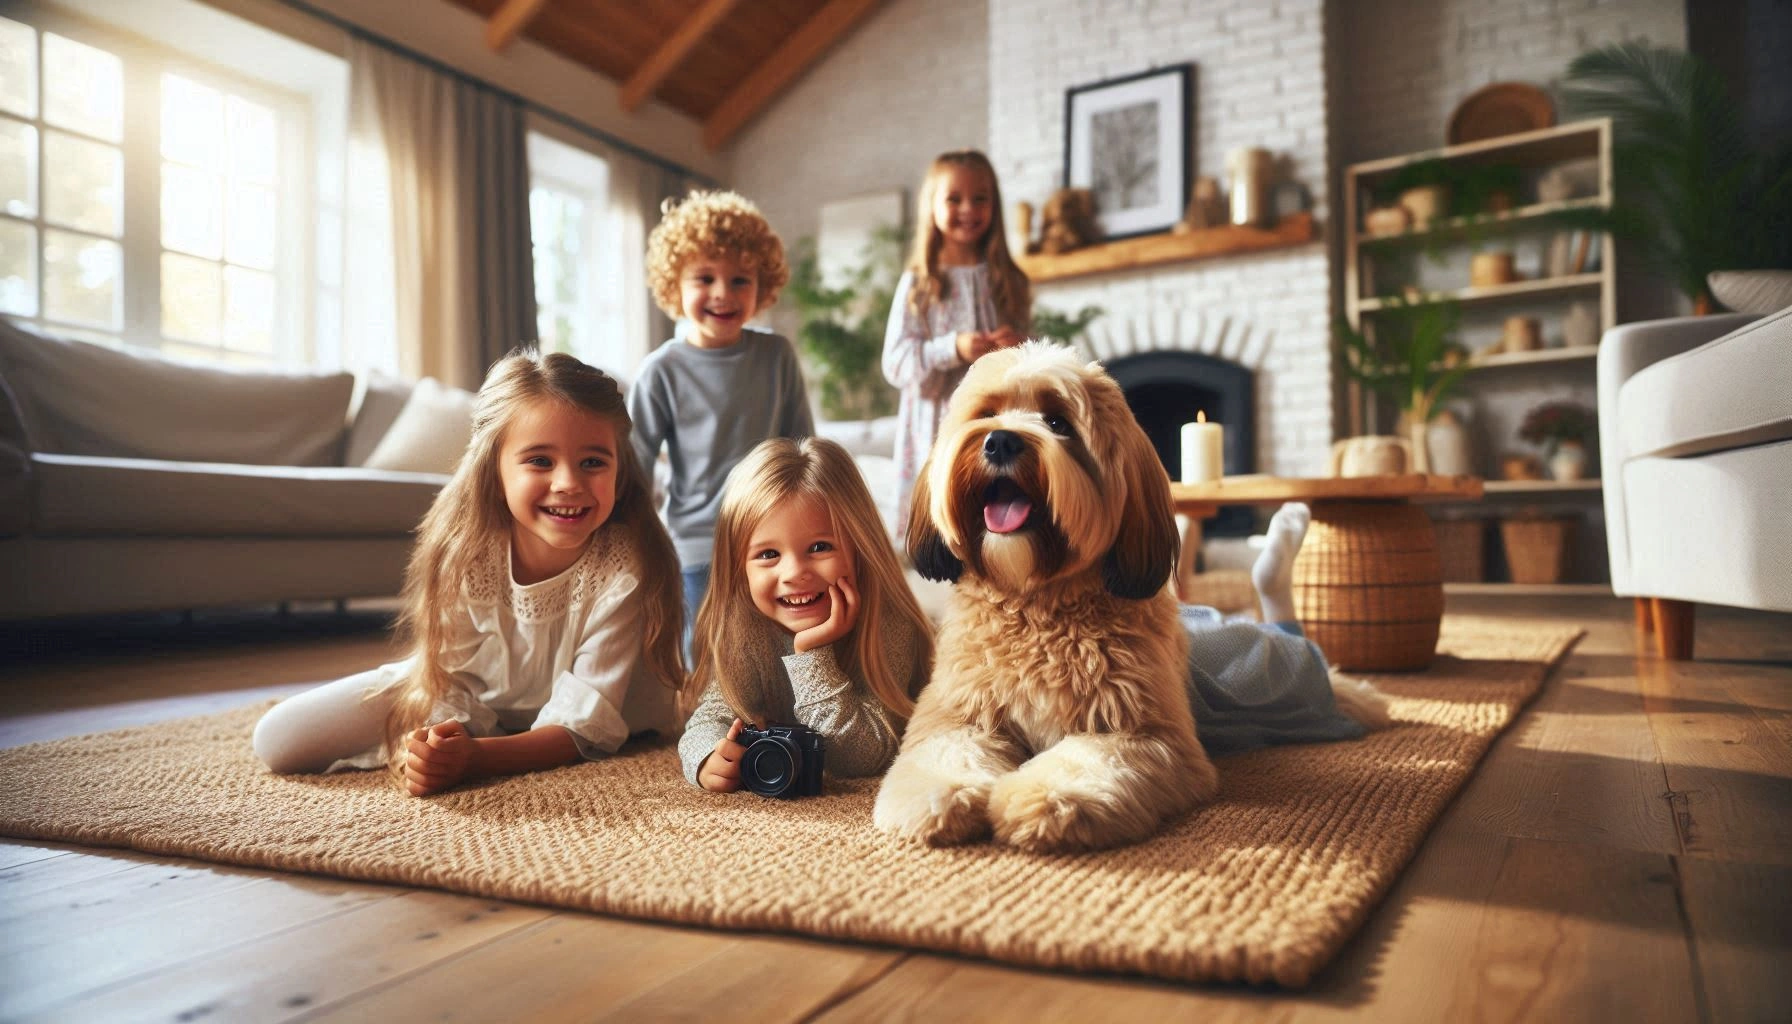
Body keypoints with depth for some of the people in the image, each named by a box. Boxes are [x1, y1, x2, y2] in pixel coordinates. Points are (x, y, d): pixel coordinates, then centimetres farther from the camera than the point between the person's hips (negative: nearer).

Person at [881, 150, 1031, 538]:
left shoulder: (1008, 282, 10)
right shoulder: (918, 284, 1)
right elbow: (896, 363, -6)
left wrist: (1020, 348, -7)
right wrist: (952, 349, -20)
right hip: (939, 431, -3)